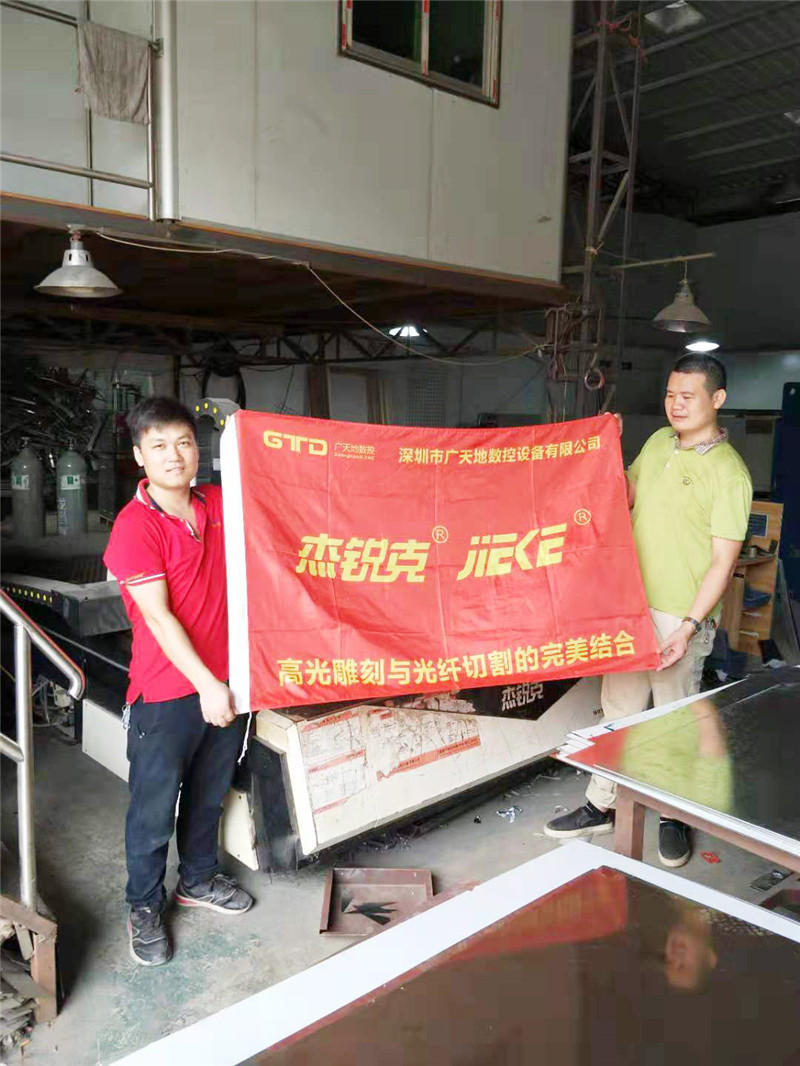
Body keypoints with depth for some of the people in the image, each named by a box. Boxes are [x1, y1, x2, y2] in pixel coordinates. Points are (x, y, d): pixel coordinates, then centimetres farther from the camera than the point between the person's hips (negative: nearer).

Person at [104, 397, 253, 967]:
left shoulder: (220, 503, 1)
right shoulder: (135, 526, -16)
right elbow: (158, 617, -20)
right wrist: (205, 684, -21)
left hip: (225, 679, 6)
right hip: (167, 690, -6)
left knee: (209, 792, 22)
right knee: (154, 806, 9)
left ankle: (198, 879, 44)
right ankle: (146, 907, 32)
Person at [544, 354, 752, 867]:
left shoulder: (729, 473, -14)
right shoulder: (658, 443, 6)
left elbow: (723, 562, -16)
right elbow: (624, 497, 19)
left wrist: (689, 627, -21)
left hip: (681, 616, -6)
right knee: (618, 708, 15)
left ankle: (675, 816, 29)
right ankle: (602, 806, 29)